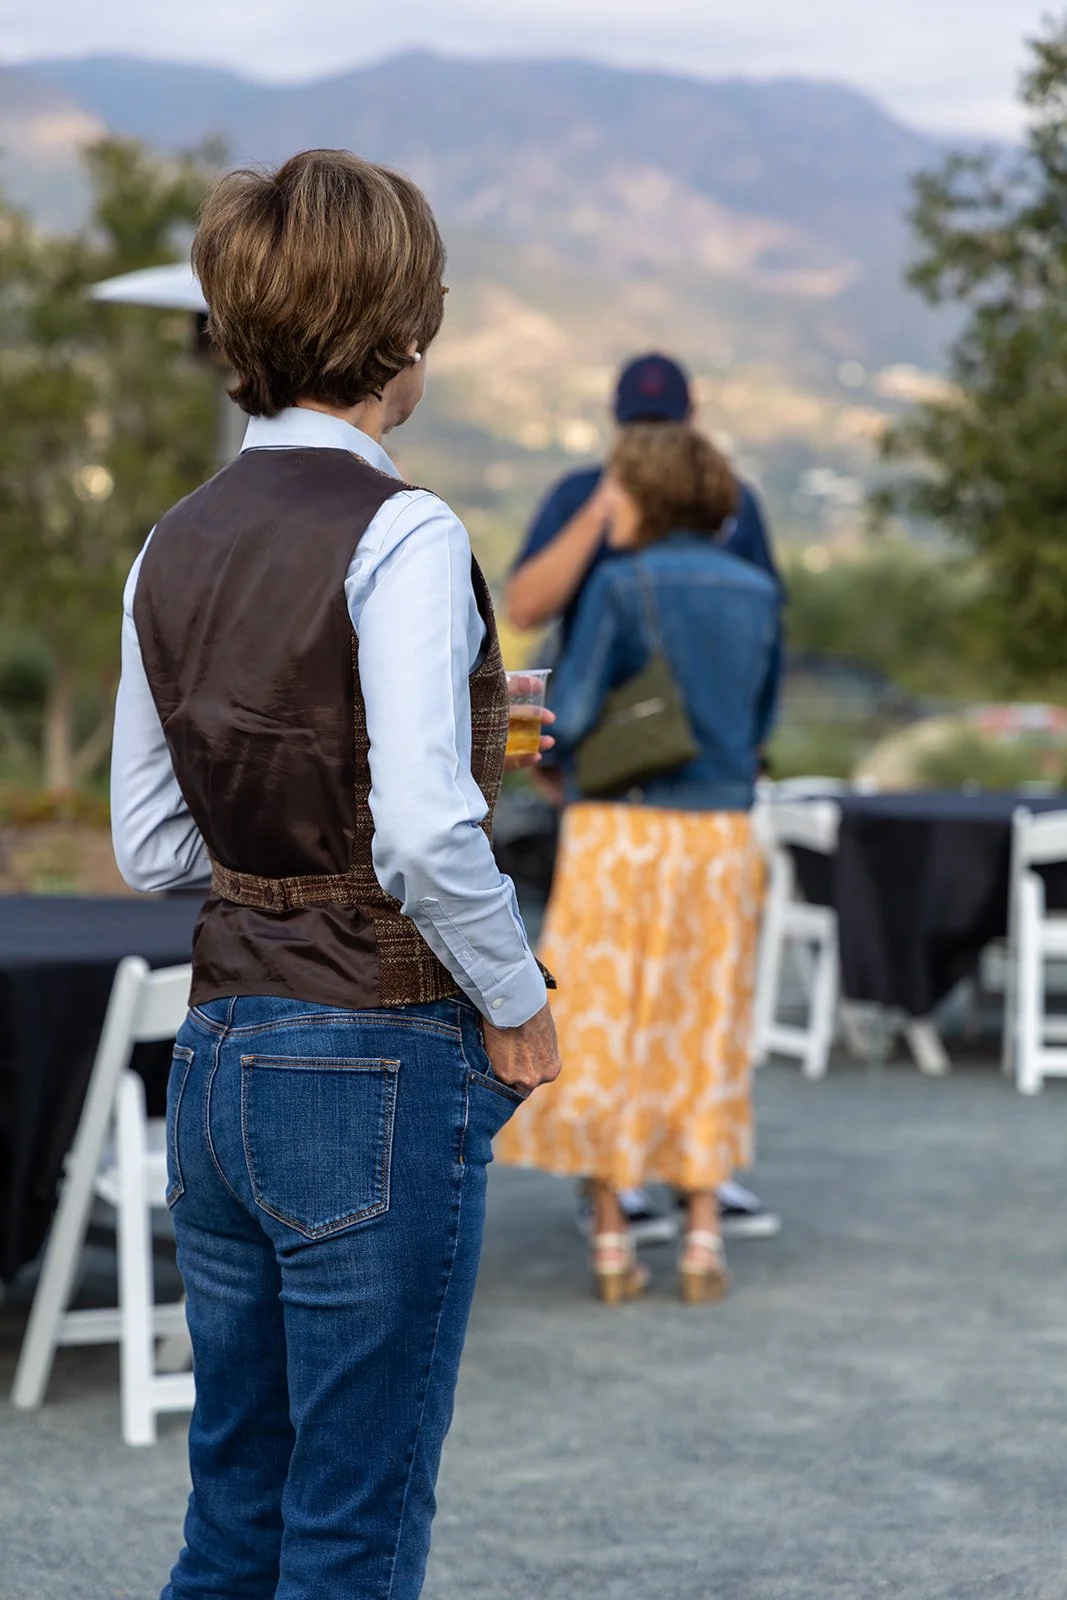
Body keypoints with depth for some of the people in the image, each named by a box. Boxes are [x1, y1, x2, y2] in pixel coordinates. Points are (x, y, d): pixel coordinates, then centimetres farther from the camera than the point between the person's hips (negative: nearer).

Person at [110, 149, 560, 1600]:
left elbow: (150, 849, 12)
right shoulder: (400, 537, -14)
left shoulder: (175, 546, 8)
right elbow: (424, 836, -23)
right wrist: (514, 1004, -9)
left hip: (219, 1056, 7)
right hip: (378, 1063, -7)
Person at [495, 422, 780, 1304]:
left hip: (621, 831, -4)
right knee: (703, 1039, 10)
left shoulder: (623, 585, -9)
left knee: (605, 1031, 4)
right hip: (719, 833, 4)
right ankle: (704, 1241, 8)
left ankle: (613, 1244, 5)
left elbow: (573, 717, -11)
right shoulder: (757, 592, 5)